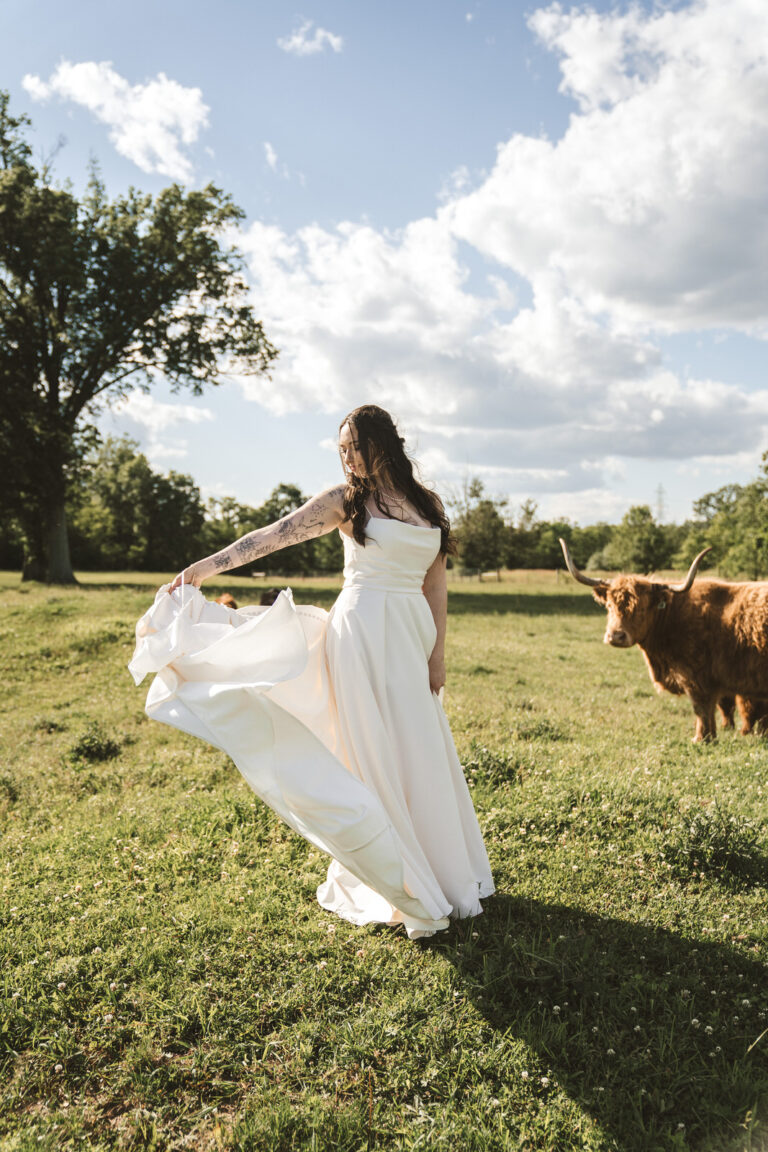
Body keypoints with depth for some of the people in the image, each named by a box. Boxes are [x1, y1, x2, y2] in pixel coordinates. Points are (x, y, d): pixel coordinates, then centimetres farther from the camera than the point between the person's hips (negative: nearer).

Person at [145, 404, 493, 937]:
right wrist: (205, 567, -11)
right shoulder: (347, 499, 1)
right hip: (364, 634, -4)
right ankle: (396, 884, 13)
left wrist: (437, 654, 8)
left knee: (421, 753, 9)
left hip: (411, 635, 4)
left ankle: (441, 870, 27)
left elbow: (437, 584, 11)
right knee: (374, 755, -1)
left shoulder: (428, 504, 10)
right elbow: (275, 535, -5)